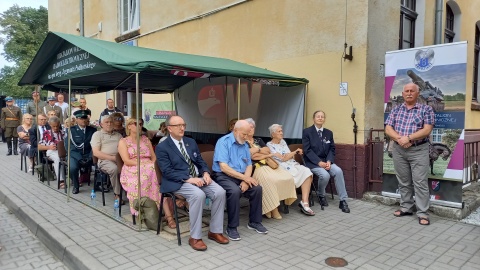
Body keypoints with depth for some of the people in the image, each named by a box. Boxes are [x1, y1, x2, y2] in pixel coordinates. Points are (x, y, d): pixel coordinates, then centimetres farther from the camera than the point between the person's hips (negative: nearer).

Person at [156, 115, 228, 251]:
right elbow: (167, 171, -13)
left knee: (220, 192, -18)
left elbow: (200, 161, 16)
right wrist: (188, 179, -24)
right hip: (178, 182, -6)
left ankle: (215, 231, -3)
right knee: (198, 195, -35)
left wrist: (206, 173, -6)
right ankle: (195, 237, -20)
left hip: (198, 177, 6)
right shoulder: (162, 147, -4)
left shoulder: (191, 142, 15)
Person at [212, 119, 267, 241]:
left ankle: (254, 222, 2)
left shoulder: (244, 145, 11)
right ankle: (231, 227, -17)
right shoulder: (223, 142, -10)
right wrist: (245, 178, -20)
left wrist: (246, 180, -12)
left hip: (242, 176, 6)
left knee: (257, 188, -16)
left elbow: (249, 165, 9)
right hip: (223, 176, -6)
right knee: (235, 191, -33)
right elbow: (223, 167, -19)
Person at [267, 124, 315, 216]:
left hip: (293, 164, 6)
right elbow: (283, 158, -7)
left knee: (306, 171, -25)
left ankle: (304, 202, -31)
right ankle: (304, 202, -19)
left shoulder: (283, 141, 21)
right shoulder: (270, 145, 0)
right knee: (302, 173, -30)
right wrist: (295, 152, 3)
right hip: (284, 167, -6)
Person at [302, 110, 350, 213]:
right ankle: (321, 196, 0)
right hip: (312, 162, -4)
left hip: (326, 161, 4)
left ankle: (343, 201, -16)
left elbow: (332, 149, 8)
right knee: (325, 175, -31)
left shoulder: (329, 133, 11)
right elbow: (307, 150, -11)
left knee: (338, 171, -24)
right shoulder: (307, 131, -4)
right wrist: (319, 162, -21)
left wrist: (329, 161, -12)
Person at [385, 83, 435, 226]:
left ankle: (423, 213, 4)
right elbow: (388, 129, 1)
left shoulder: (426, 109, 0)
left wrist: (409, 138, -19)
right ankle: (406, 208, 23)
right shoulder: (396, 110, 9)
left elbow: (427, 130, -11)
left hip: (419, 150, -3)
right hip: (398, 150, 4)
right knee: (403, 182, 11)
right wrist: (399, 138, -16)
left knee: (420, 182, -3)